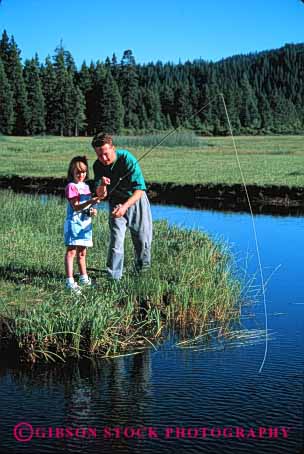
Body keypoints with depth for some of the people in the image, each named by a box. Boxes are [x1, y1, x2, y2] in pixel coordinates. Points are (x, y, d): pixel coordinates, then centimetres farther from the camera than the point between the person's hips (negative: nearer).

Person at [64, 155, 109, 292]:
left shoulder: (86, 186, 15)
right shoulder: (71, 186, -10)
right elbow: (76, 207, -19)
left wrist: (92, 210, 4)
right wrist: (91, 201, -32)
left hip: (85, 223, 8)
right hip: (74, 222, -8)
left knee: (82, 252, 17)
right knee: (71, 251, -9)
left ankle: (84, 278, 27)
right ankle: (70, 281, -12)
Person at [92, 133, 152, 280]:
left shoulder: (127, 159, -28)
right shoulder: (98, 166, -14)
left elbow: (139, 189, -30)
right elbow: (100, 194, -13)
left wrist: (125, 206, -43)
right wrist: (102, 186, -37)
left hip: (136, 199, -2)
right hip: (116, 202, 2)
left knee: (143, 238, 4)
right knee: (116, 239, -9)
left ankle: (142, 271, 27)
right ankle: (113, 277, -5)